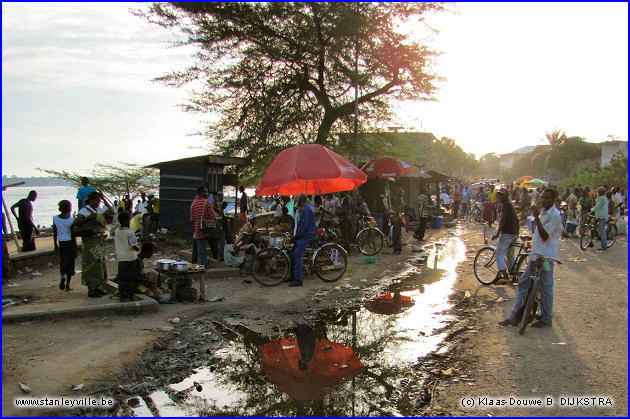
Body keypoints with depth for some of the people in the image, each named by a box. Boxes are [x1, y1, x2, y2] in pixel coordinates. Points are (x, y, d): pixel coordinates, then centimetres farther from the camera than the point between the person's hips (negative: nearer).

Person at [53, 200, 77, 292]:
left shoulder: (55, 218, -1)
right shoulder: (71, 220, -12)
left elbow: (55, 233, 4)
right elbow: (73, 236, -10)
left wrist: (56, 245, 16)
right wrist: (75, 249, -3)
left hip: (61, 243, 3)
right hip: (70, 243, -3)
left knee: (62, 261, 17)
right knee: (70, 263, 6)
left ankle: (63, 275, -12)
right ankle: (67, 285, 8)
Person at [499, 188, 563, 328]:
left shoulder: (554, 215, -14)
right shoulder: (543, 212, 14)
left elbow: (545, 236, -21)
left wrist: (536, 218, -27)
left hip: (546, 256, -9)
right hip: (536, 254, 9)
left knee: (545, 288, 1)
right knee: (523, 283, 8)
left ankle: (547, 319, 14)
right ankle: (515, 316, 12)